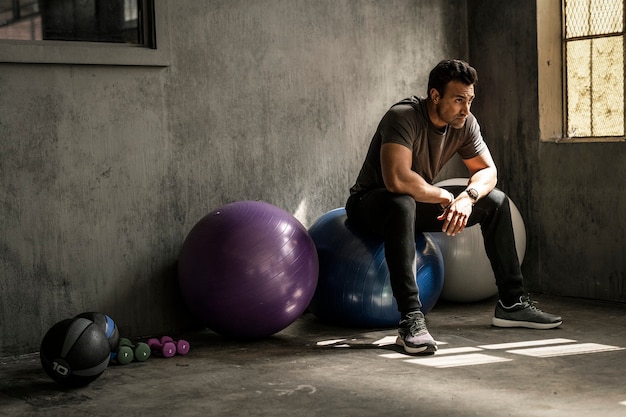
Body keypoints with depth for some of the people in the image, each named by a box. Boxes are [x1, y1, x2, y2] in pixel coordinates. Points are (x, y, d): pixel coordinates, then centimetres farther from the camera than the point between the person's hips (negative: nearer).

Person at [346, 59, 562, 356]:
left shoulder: (465, 123, -6)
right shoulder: (403, 117, -29)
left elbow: (487, 170, 0)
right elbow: (397, 180, -41)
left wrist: (468, 197, -23)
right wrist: (445, 196, -27)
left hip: (420, 202, 8)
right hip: (370, 203, -7)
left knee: (495, 201, 1)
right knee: (402, 204, -42)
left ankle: (512, 303, 8)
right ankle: (411, 320, -43)